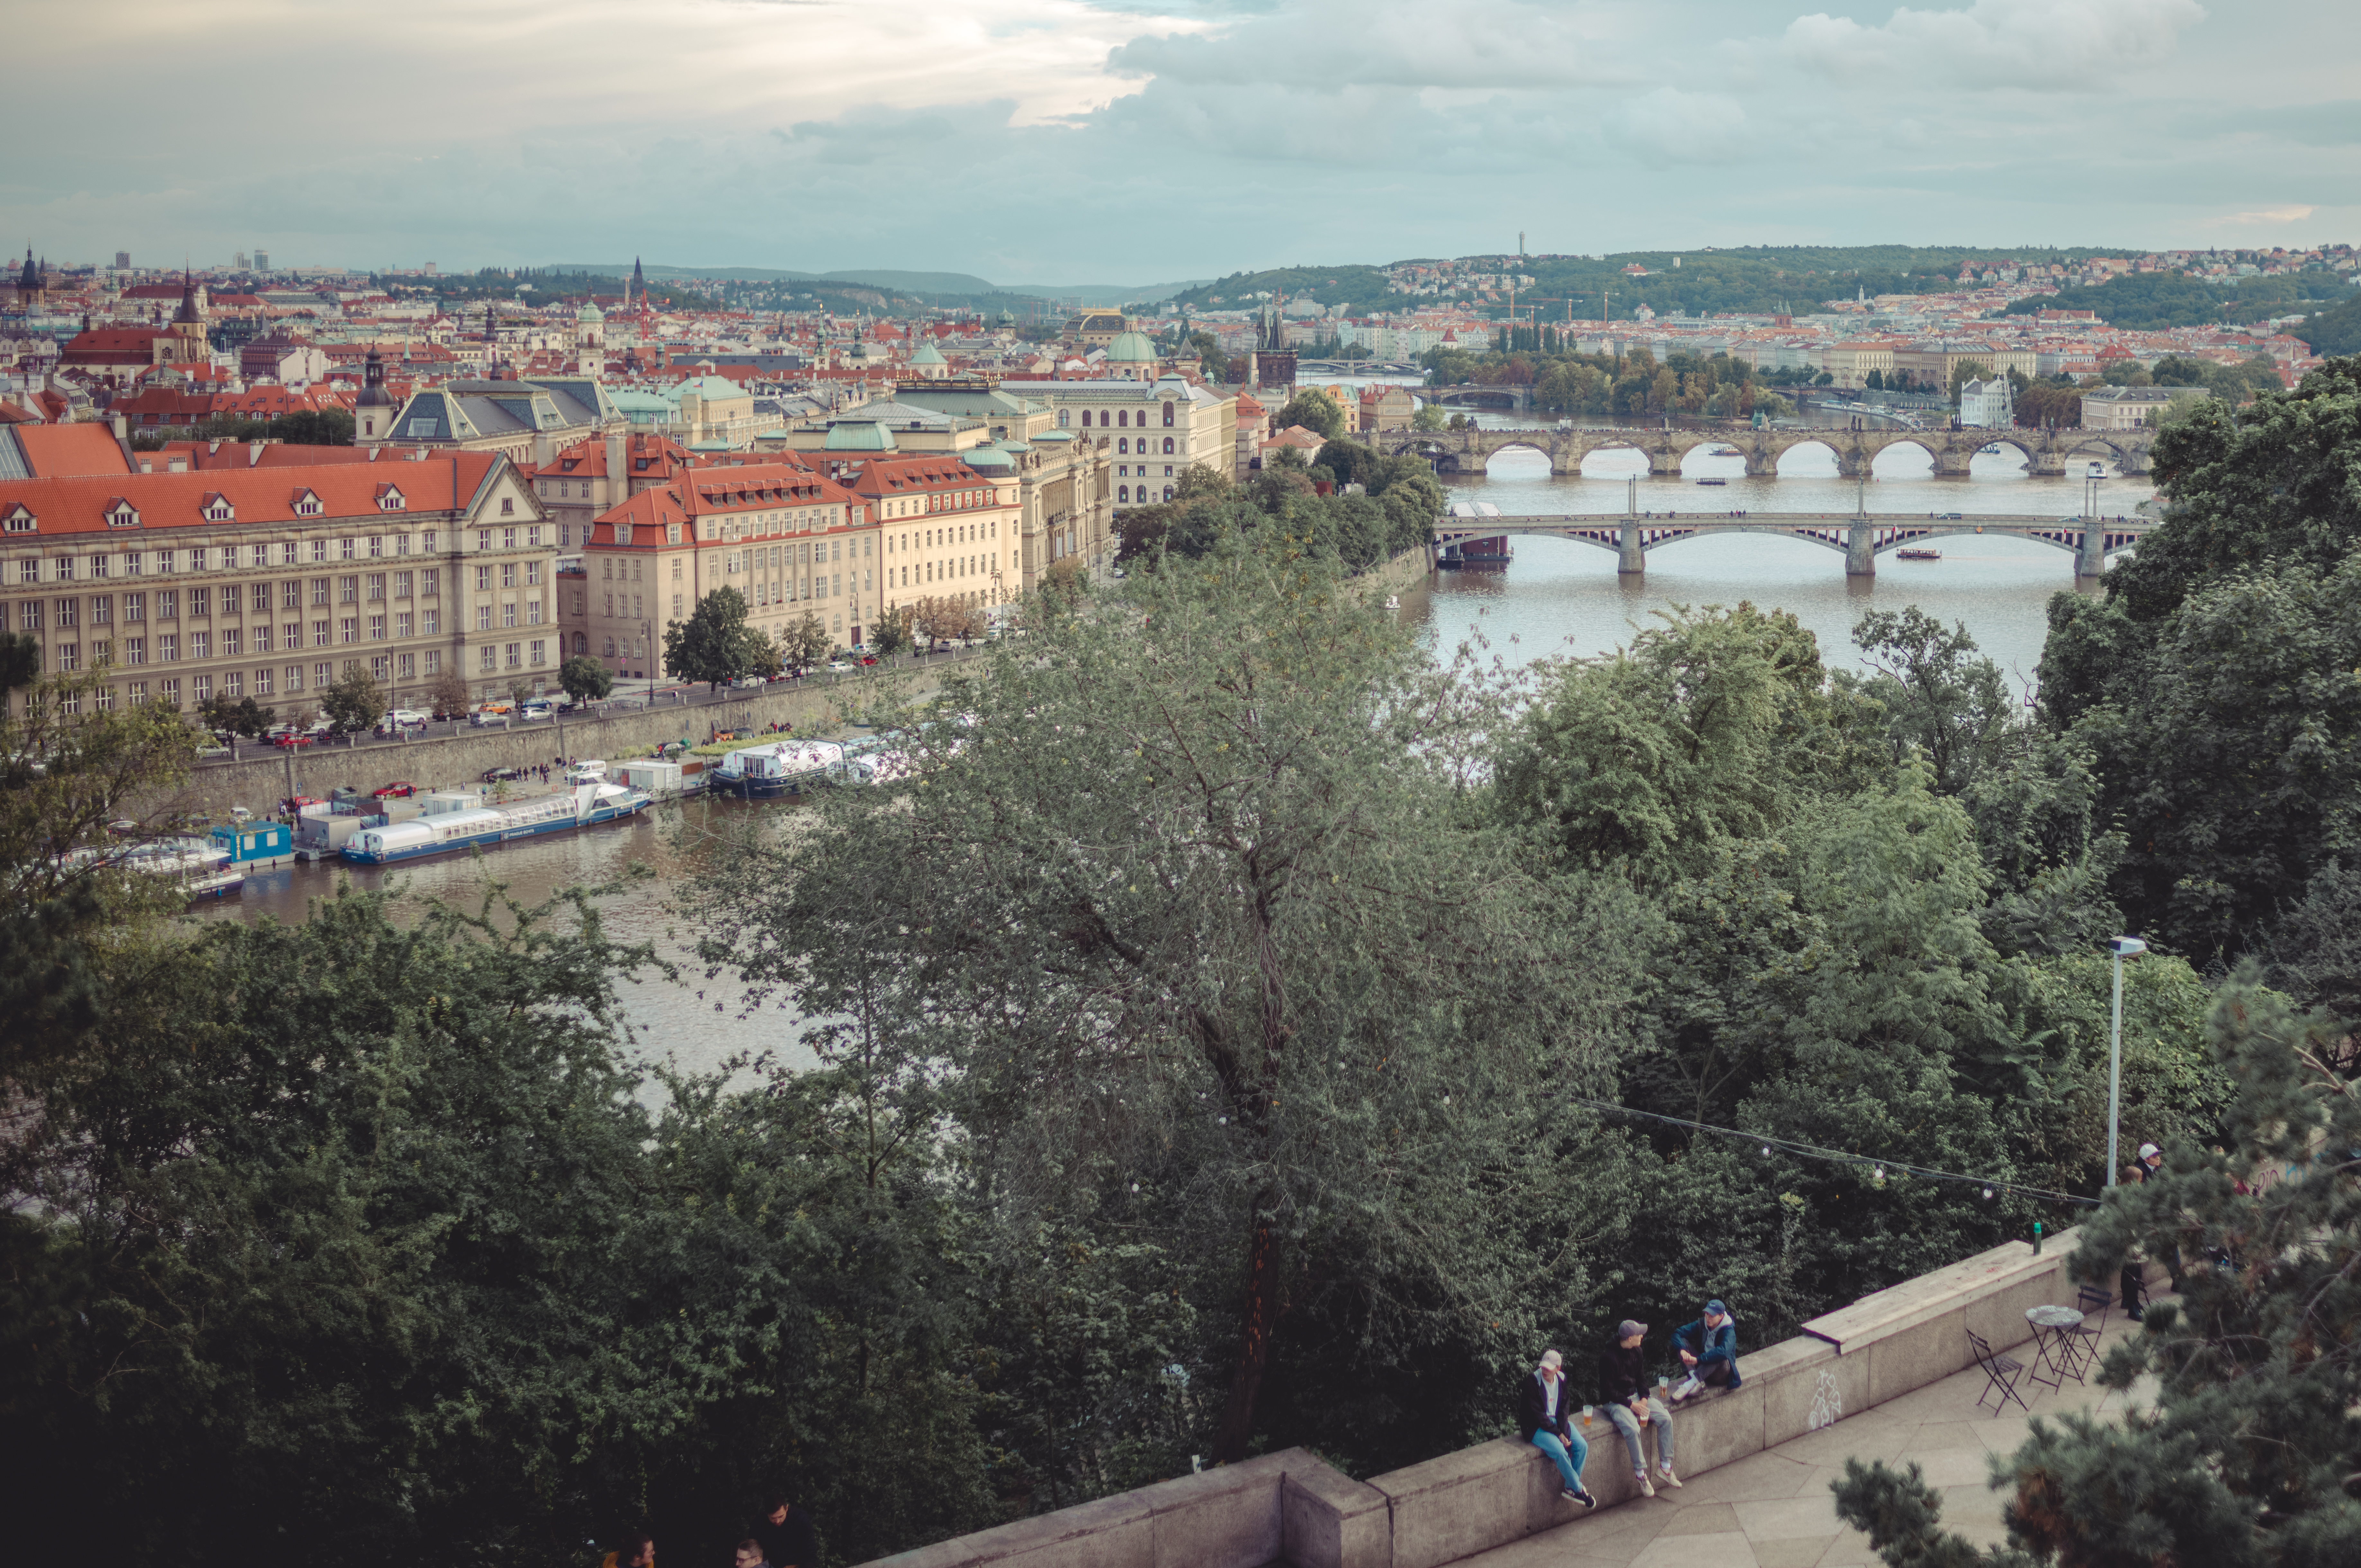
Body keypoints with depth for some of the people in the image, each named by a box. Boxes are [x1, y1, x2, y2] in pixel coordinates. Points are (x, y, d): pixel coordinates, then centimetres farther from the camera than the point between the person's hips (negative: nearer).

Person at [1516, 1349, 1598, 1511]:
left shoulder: (1562, 1380, -1)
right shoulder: (1532, 1383, -19)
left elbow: (1565, 1407, 5)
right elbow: (1537, 1415, -19)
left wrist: (1564, 1431, -11)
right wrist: (1558, 1434, -19)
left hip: (1558, 1422, 6)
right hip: (1537, 1428, -6)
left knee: (1582, 1446, -13)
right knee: (1560, 1452, -27)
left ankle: (1570, 1488, 0)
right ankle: (1578, 1489, -7)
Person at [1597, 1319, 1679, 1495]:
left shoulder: (1637, 1352, 3)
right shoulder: (1608, 1357, -20)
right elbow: (1608, 1390, -17)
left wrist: (1644, 1399, -4)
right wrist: (1632, 1405, -19)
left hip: (1636, 1397, 7)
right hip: (1615, 1402, -7)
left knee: (1665, 1419, -12)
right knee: (1633, 1429, -32)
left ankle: (1665, 1466, -3)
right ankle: (1640, 1474, -18)